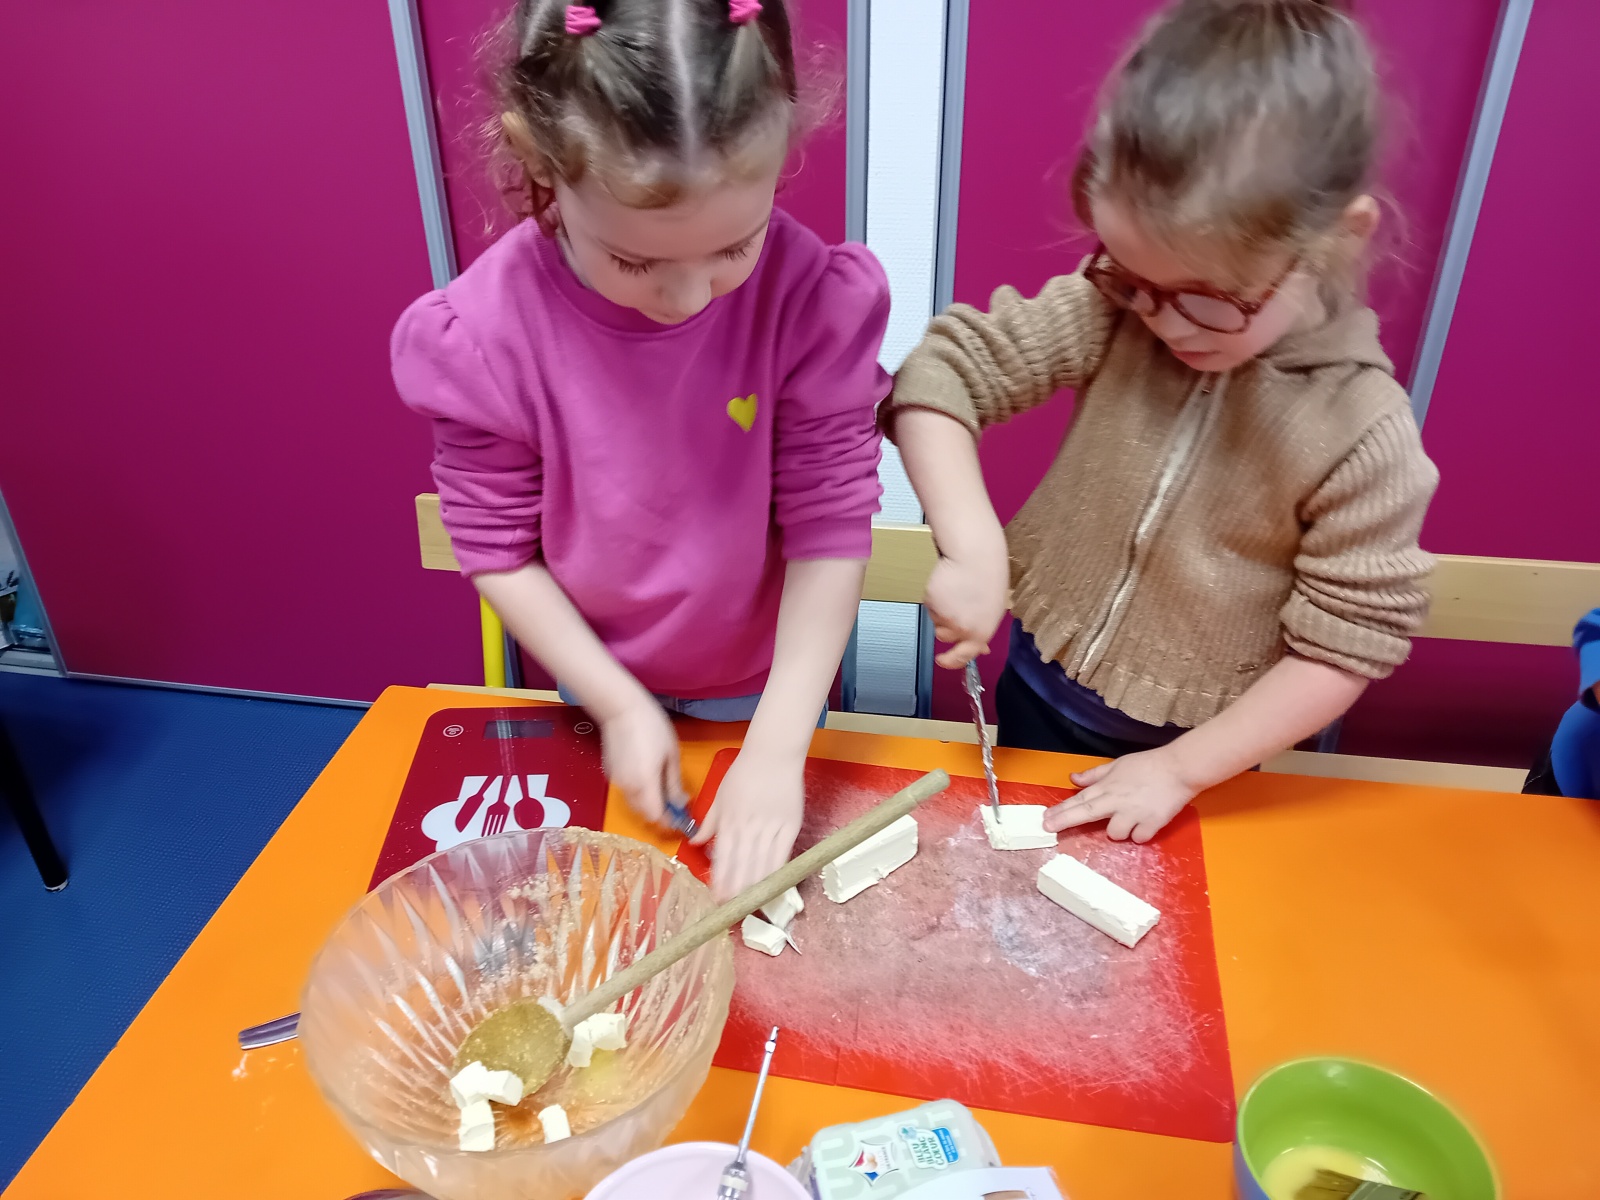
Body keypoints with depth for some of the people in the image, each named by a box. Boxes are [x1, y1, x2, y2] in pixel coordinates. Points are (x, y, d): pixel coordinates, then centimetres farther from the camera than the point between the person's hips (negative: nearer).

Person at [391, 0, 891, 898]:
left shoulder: (812, 297, -28)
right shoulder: (487, 329, -25)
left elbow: (831, 530, -22)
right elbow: (499, 549, -13)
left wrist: (777, 747, -26)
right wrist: (617, 703, -17)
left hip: (767, 676, -1)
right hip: (604, 677, 1)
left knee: (770, 850, 25)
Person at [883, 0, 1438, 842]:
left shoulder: (1364, 434, -23)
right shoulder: (1113, 309, -19)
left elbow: (1345, 646, -17)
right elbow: (944, 371, -16)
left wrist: (1182, 767, -17)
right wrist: (973, 548, -28)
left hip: (1192, 743, -2)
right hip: (1040, 690, 3)